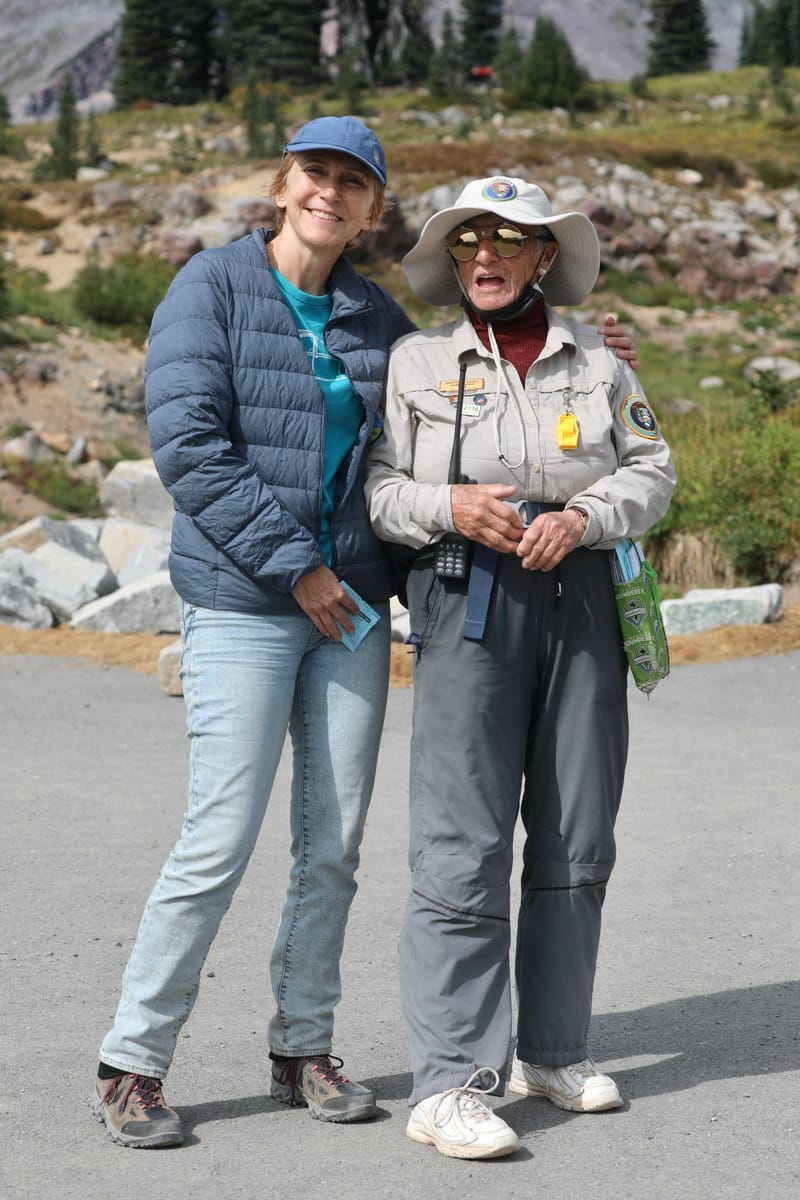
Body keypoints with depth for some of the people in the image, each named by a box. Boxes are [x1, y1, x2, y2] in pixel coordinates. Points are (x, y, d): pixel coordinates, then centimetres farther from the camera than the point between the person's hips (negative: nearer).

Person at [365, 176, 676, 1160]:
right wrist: (451, 506, -15)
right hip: (467, 601, -4)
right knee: (463, 845, -10)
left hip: (581, 598, 4)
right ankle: (448, 1082, -9)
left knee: (577, 838, 8)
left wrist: (583, 516, -10)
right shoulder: (416, 362, 6)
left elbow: (651, 470, 9)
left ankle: (553, 1049, 22)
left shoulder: (596, 361, 13)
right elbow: (375, 486, 3)